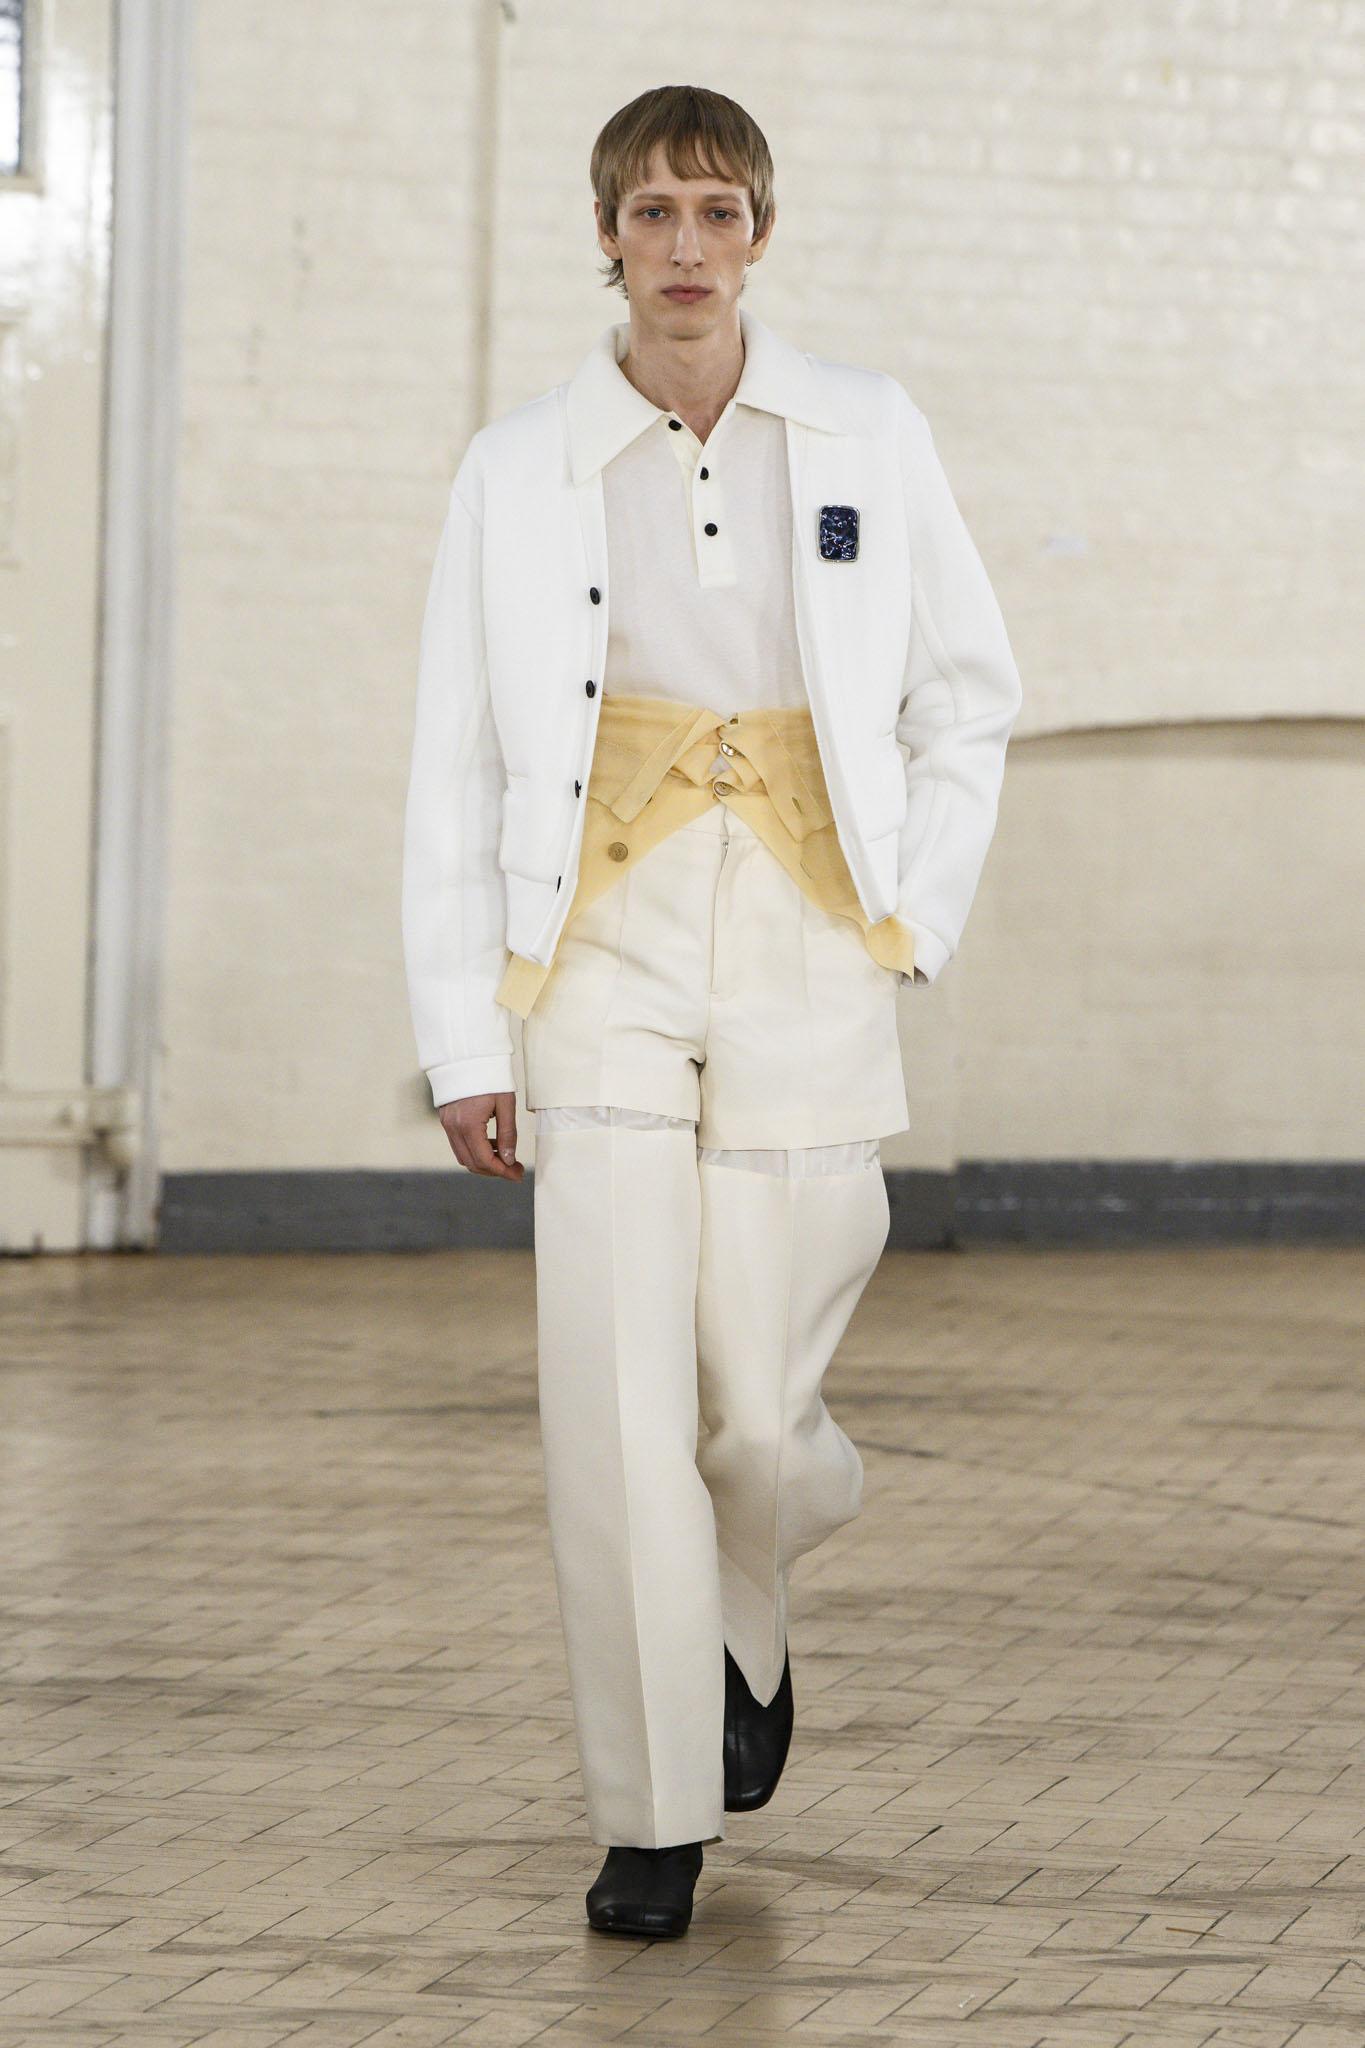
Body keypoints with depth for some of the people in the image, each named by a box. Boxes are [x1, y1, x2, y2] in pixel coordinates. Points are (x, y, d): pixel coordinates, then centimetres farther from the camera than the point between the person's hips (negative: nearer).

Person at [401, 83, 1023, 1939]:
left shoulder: (869, 438, 4)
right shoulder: (520, 472, 2)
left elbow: (967, 694, 13)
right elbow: (456, 772, 4)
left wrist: (913, 923, 2)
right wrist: (462, 1039, 1)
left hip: (806, 970, 1)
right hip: (608, 967, 0)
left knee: (758, 1417, 0)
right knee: (614, 1405, -7)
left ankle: (744, 1620, 36)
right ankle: (654, 1819, 4)